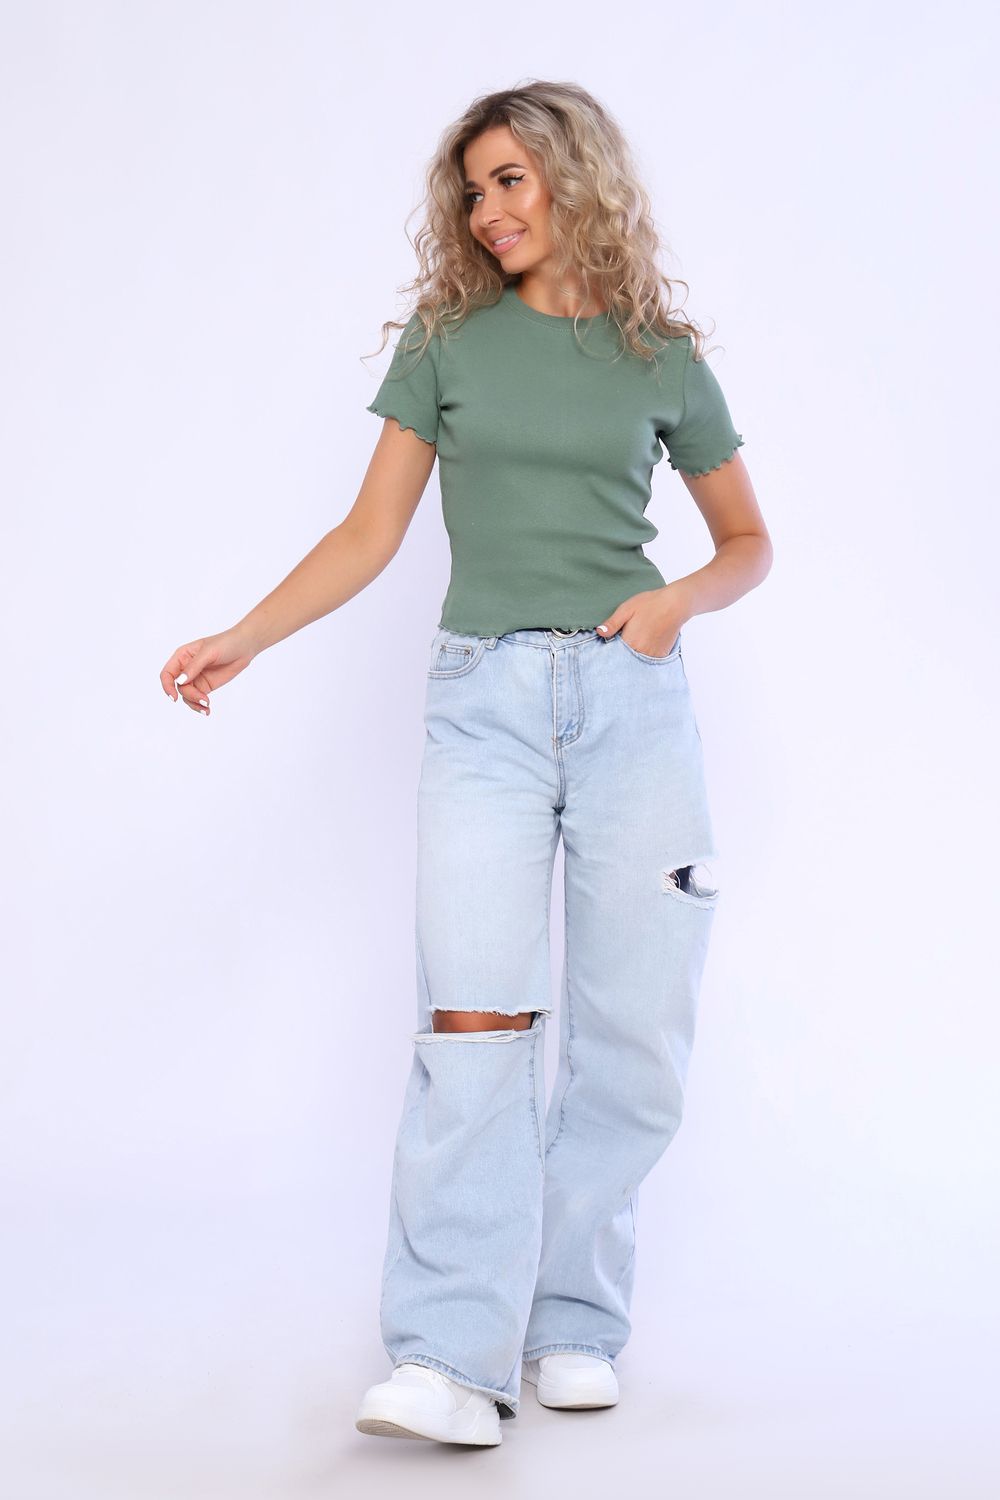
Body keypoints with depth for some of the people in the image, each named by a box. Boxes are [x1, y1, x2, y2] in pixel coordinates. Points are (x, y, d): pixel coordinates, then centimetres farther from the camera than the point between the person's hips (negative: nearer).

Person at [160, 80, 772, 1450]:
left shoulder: (663, 358, 9)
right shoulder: (448, 342, 10)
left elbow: (748, 539, 18)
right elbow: (370, 536, 8)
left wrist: (678, 599, -3)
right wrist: (243, 640, -4)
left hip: (631, 700, 1)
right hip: (485, 700, -1)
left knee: (633, 1029, 0)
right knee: (477, 1018, -13)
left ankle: (574, 1323, 12)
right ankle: (454, 1360, -13)